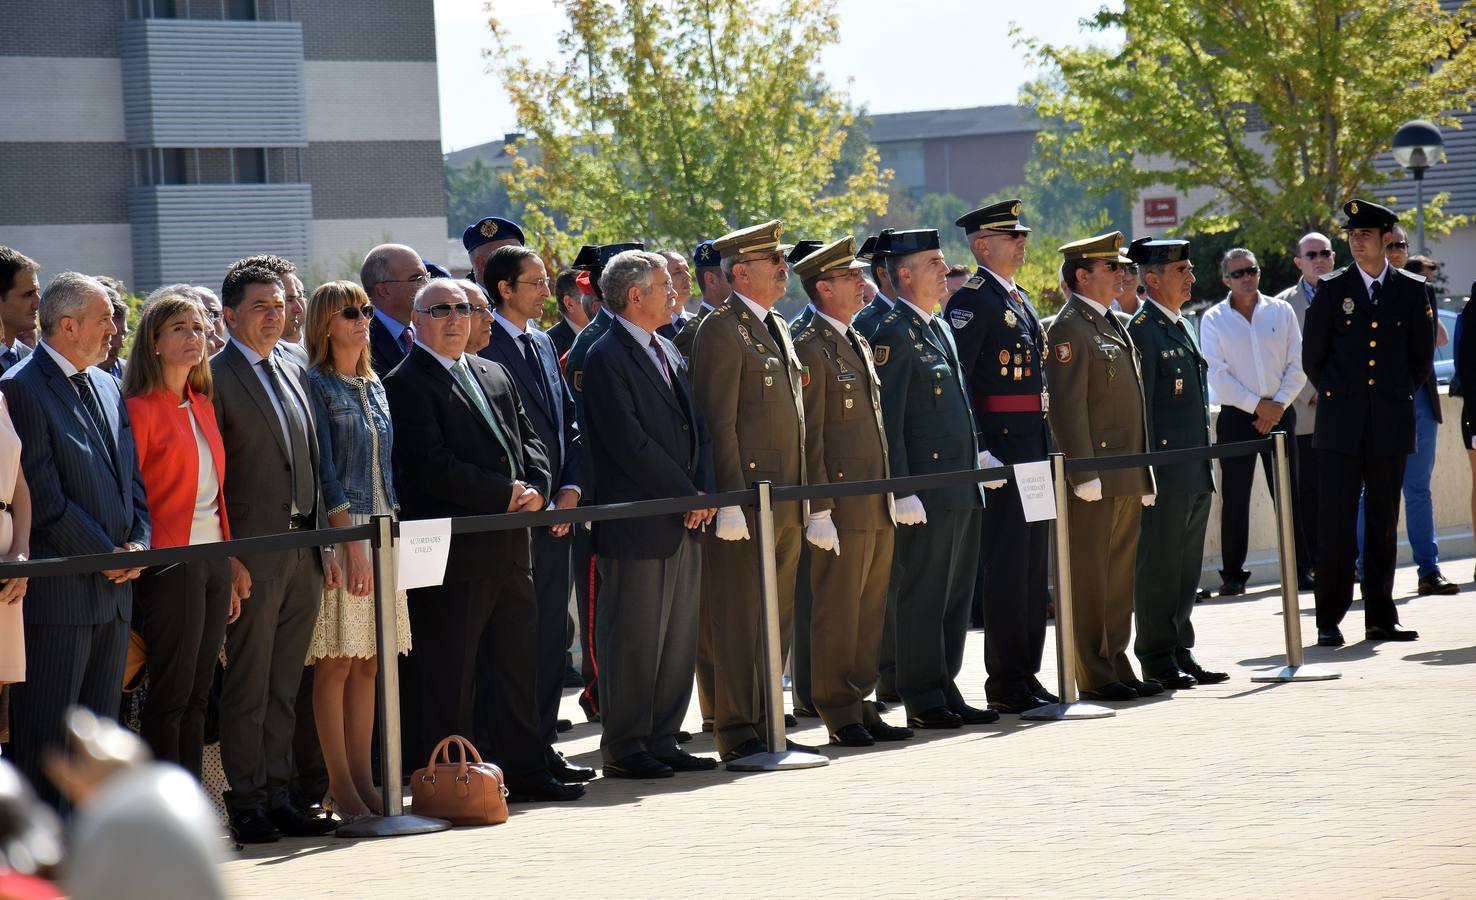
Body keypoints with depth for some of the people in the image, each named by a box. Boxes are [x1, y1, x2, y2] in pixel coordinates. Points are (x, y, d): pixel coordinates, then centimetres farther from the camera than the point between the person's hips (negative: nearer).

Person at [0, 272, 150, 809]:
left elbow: (132, 478, 19)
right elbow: (43, 496, -15)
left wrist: (138, 544, 2)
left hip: (114, 585, 8)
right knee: (44, 731, -3)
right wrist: (107, 555, -11)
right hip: (58, 590, -8)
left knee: (100, 722, 11)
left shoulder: (107, 387, 16)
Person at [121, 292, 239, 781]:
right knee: (170, 694, -4)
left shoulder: (202, 405, 14)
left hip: (214, 561, 7)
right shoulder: (141, 408, -9)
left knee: (196, 695, 9)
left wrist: (232, 570, 14)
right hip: (170, 562, -7)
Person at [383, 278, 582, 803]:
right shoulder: (406, 384, -8)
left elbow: (528, 439, 17)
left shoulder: (495, 376, 18)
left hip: (509, 544, 8)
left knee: (519, 664, 12)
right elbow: (432, 466, -17)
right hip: (454, 552, -8)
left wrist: (535, 488, -4)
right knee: (451, 675, -2)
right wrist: (505, 493, -16)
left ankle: (524, 770, 19)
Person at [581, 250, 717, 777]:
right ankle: (623, 749, 4)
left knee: (679, 641, 10)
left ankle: (662, 741, 17)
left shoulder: (668, 353, 17)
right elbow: (631, 444, -18)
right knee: (634, 643, -3)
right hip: (637, 526, -9)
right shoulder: (607, 358, -11)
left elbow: (696, 430, 17)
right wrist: (688, 495, -14)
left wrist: (704, 491, 0)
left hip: (683, 523, 9)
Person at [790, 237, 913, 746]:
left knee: (870, 610, 11)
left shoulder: (859, 344, 18)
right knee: (837, 610, -3)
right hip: (841, 503, -9)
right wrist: (818, 511, -17)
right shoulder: (810, 349, -10)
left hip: (878, 506, 9)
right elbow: (809, 436, -13)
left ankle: (861, 706, 17)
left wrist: (892, 494, 18)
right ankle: (840, 716, 2)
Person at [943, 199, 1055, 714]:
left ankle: (1027, 675, 17)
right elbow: (957, 379, -17)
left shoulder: (1018, 299, 19)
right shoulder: (972, 300, -10)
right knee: (1006, 565, -6)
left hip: (1033, 447, 9)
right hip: (999, 447, -9)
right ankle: (1006, 685, -2)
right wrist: (978, 451, -23)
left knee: (1034, 563, 11)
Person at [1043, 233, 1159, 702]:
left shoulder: (1113, 326, 18)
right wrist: (1083, 474, -21)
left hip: (1126, 480, 9)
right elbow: (1067, 407, -16)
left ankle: (1116, 667, 18)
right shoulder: (1068, 329, -11)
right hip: (1094, 481, -9)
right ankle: (1095, 677, 0)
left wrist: (1145, 474, 20)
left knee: (1119, 576, 12)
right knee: (1090, 578, -3)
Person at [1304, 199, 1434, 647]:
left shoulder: (1412, 290, 6)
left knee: (1384, 523, 5)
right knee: (1336, 522, -4)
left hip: (1391, 425, 1)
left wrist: (1398, 395, 12)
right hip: (1342, 425, -1)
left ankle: (1380, 618, 10)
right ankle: (1330, 620, -1)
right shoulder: (1332, 289, 4)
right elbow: (1312, 355, 11)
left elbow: (1422, 356, 15)